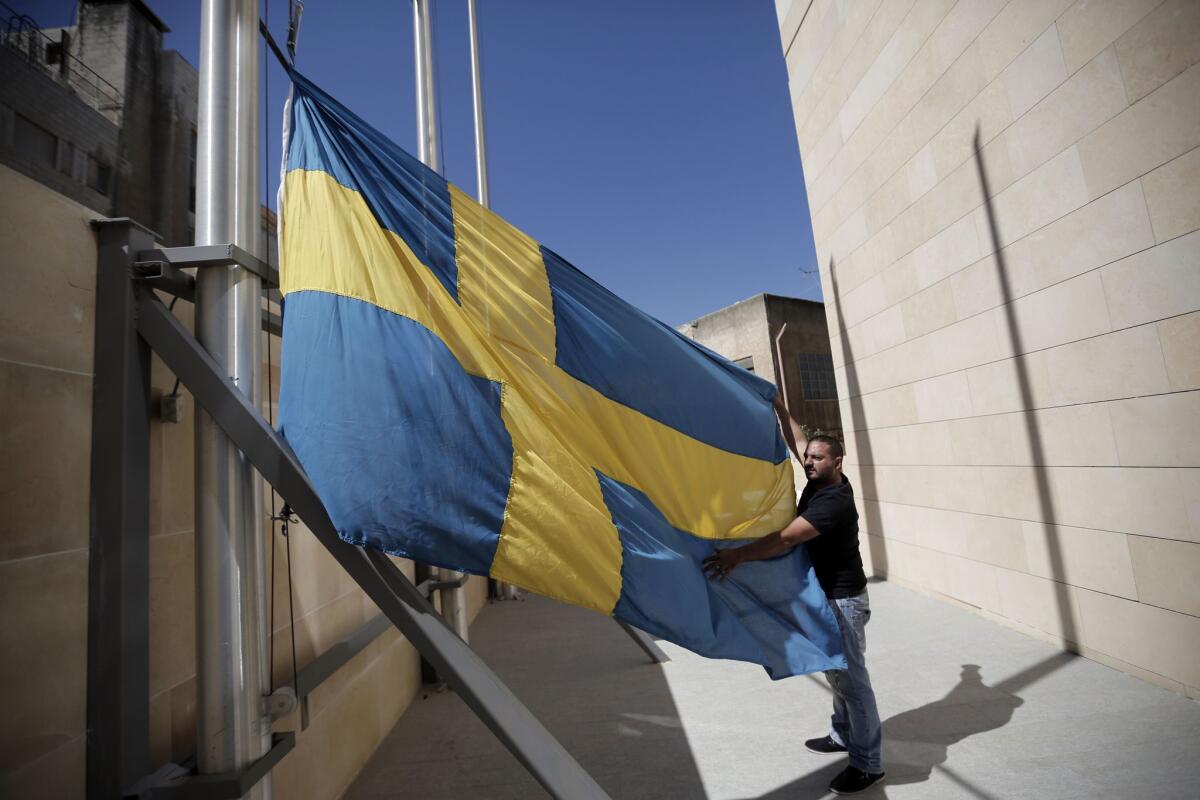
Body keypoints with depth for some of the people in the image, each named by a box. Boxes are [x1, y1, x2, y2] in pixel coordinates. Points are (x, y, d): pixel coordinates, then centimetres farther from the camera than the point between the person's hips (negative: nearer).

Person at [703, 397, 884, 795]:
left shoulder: (834, 501, -27)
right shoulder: (820, 482, 0)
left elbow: (785, 539, -34)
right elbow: (798, 440, 9)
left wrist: (737, 554, -37)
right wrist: (778, 406, 8)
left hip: (843, 599, -9)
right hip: (825, 595, 9)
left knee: (851, 678, 0)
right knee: (836, 672, 20)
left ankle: (869, 763, 13)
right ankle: (844, 736, 36)